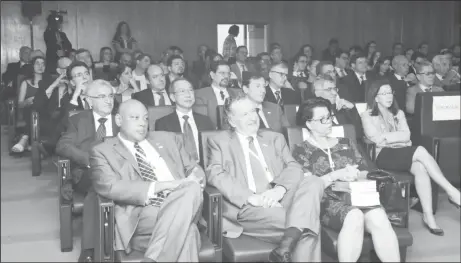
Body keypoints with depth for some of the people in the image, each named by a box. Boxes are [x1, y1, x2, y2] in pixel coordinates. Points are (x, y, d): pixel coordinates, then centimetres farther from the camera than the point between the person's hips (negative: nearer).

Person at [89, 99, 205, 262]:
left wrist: (192, 182, -6)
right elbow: (109, 187, -7)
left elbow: (194, 169, 21)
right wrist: (160, 186, -14)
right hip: (141, 214, -5)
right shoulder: (103, 151, 10)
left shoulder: (167, 139, 23)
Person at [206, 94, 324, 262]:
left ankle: (286, 247, -39)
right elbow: (215, 175, -4)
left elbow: (293, 168, 9)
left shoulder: (275, 138, 23)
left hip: (280, 199, 5)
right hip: (247, 206, -5)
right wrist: (251, 197, -18)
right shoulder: (219, 141, 13)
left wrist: (280, 189, -15)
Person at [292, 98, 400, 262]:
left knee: (379, 218, -29)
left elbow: (366, 173, 17)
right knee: (354, 217, -36)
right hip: (326, 202, -4)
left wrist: (354, 175, -6)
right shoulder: (301, 150, 8)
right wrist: (336, 175, -13)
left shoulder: (346, 143, 23)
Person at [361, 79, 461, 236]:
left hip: (404, 154, 5)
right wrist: (397, 136, -2)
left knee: (420, 168, -32)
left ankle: (428, 216, -32)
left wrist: (387, 136, -4)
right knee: (420, 151, -31)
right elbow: (378, 140, -7)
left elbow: (406, 136, 6)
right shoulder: (368, 116, 8)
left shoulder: (399, 113, 23)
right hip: (384, 156, -4)